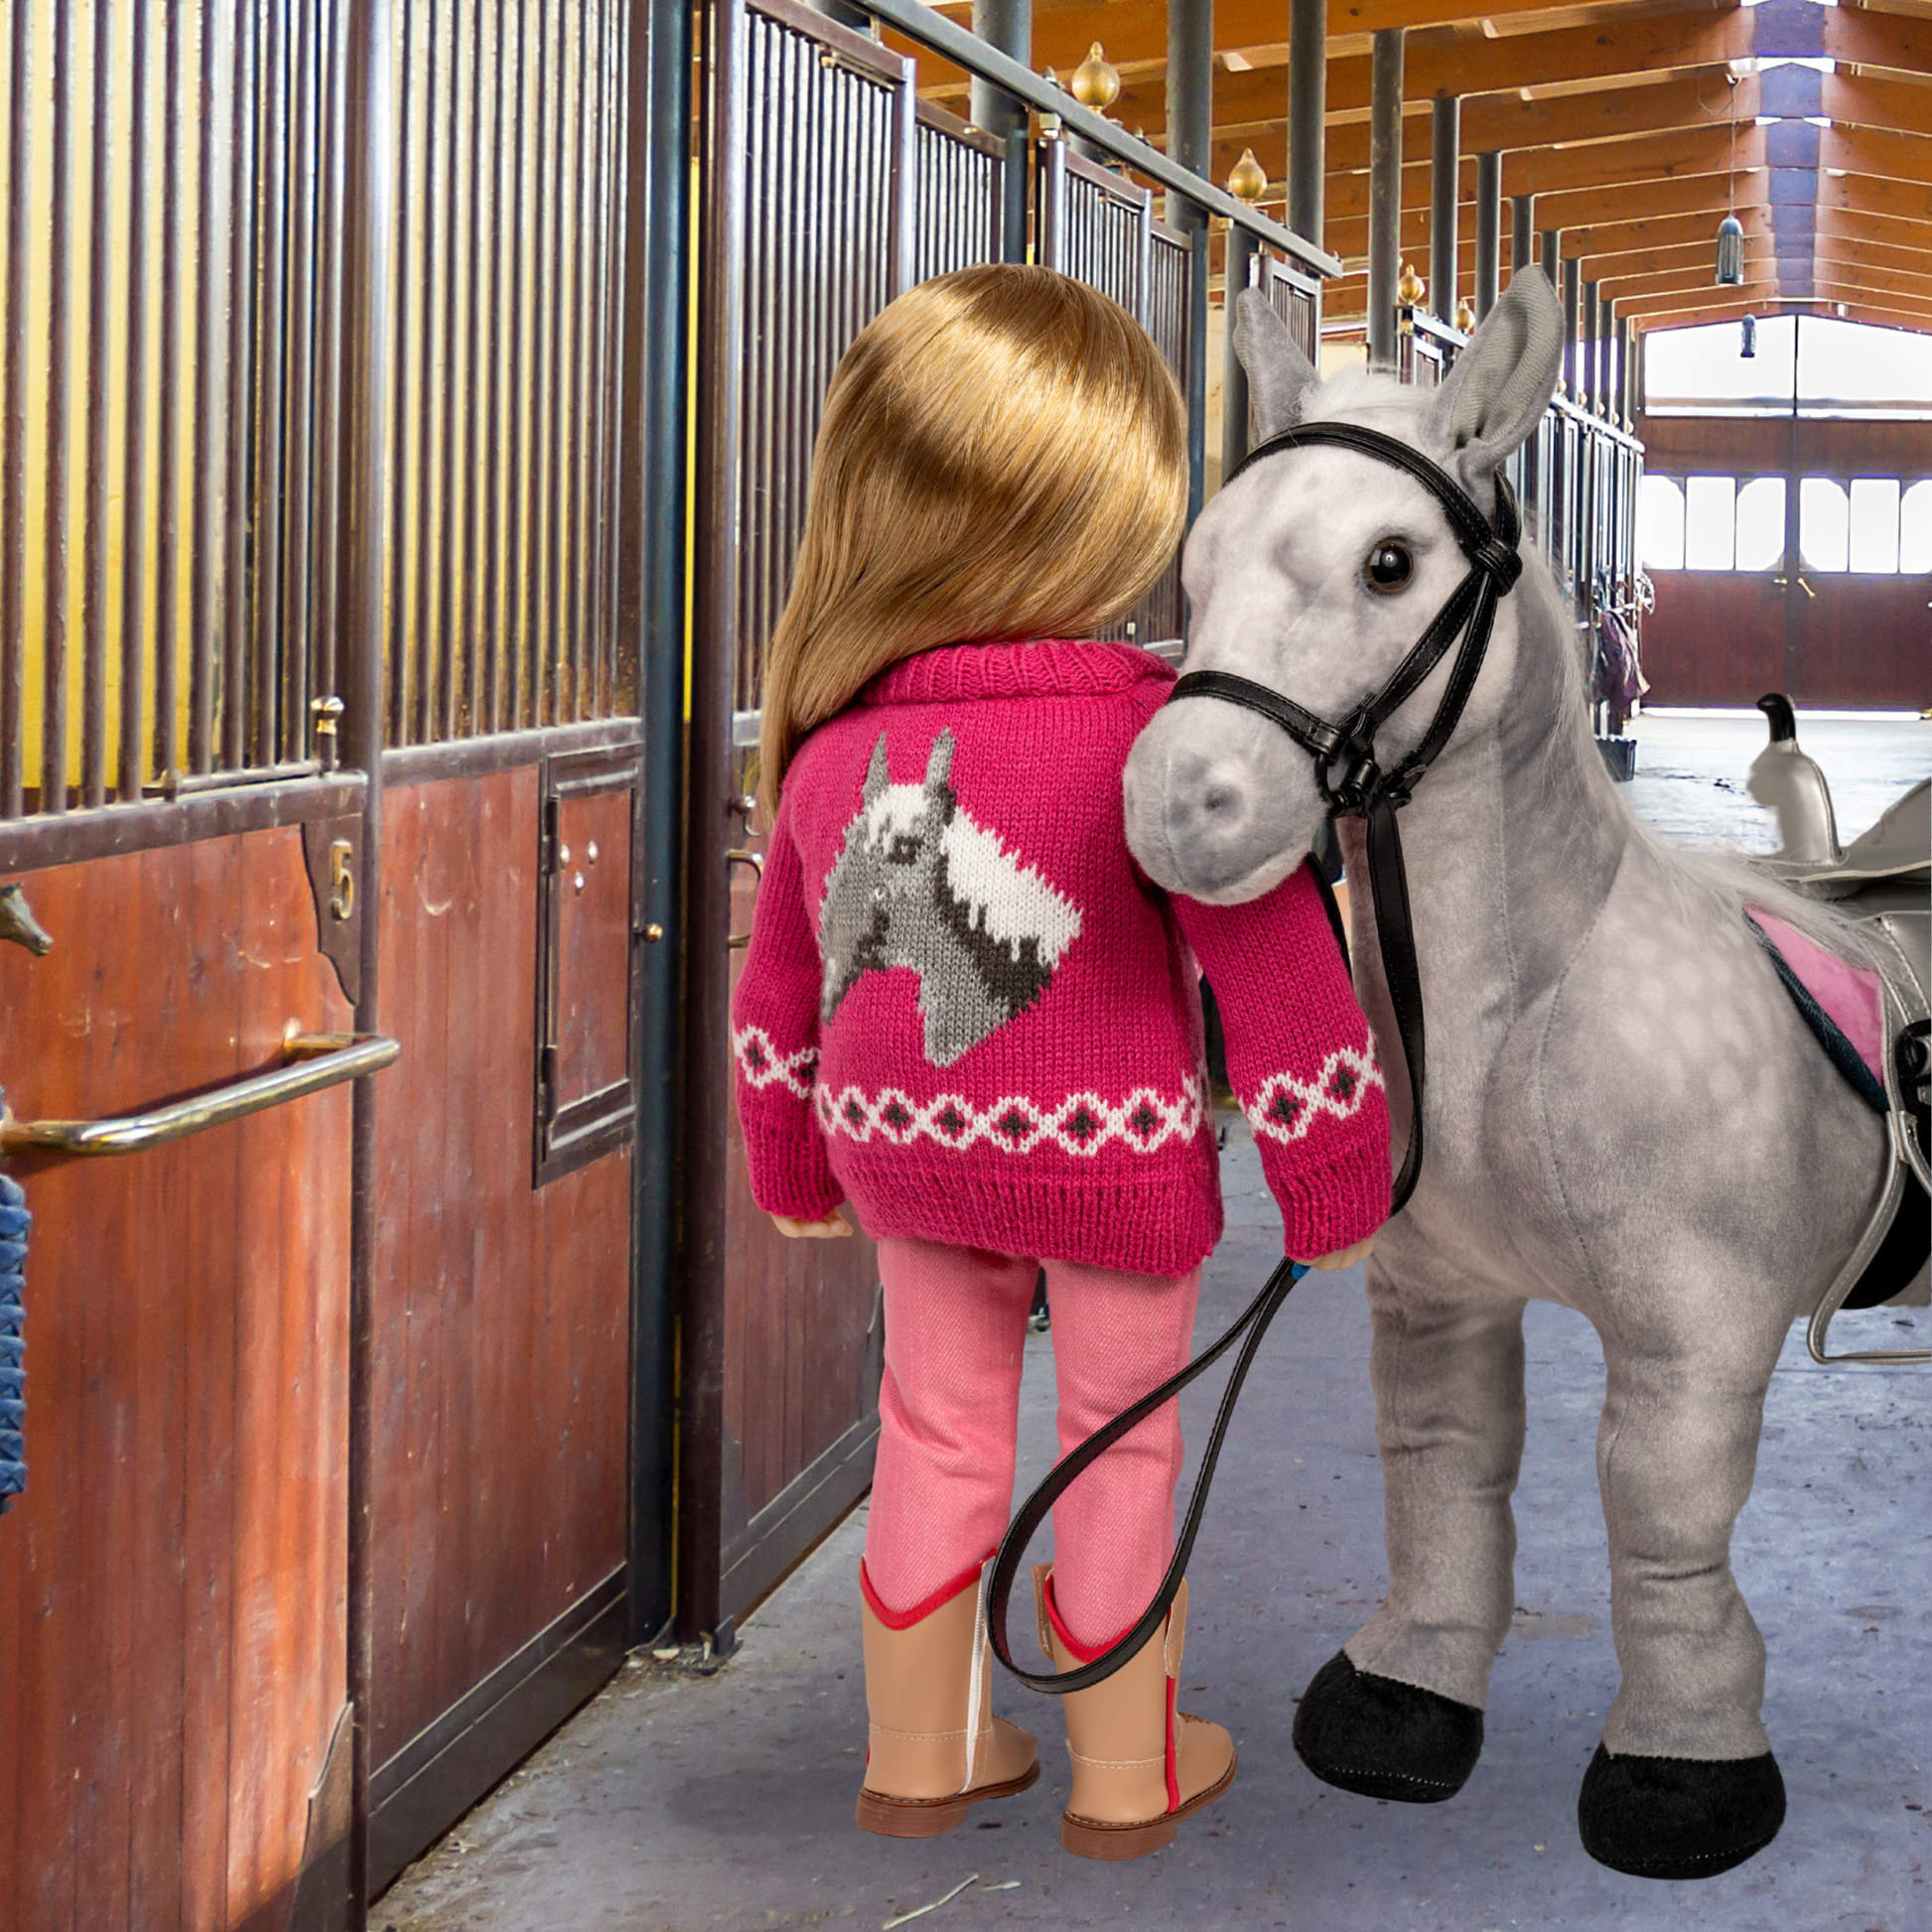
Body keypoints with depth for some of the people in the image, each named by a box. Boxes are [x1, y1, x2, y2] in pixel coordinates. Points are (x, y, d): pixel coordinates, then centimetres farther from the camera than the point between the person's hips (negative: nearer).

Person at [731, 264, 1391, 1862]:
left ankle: (920, 1752, 31)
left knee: (939, 1429, 19)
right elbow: (1277, 969, -17)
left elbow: (780, 987, 8)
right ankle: (1125, 1771, 27)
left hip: (908, 1154, 5)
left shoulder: (831, 747, -4)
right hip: (1119, 1157, -4)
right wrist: (1334, 1183, -4)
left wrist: (793, 1165, 24)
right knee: (1122, 1439, 13)